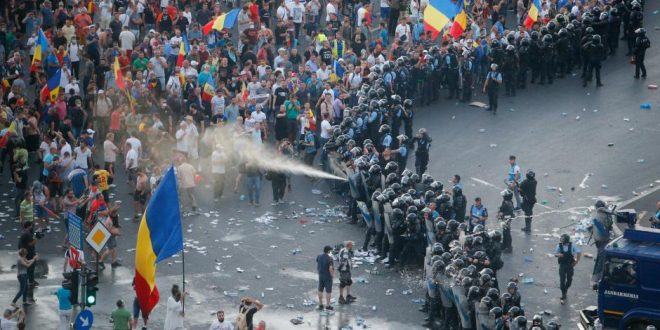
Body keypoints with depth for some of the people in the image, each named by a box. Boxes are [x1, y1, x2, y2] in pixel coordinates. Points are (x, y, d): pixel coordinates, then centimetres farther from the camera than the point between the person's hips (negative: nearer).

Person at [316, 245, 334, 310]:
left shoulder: (319, 256, -2)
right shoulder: (329, 258, -21)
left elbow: (317, 266, 5)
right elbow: (330, 269, -24)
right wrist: (331, 275, -7)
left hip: (320, 276, 6)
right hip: (328, 276, -6)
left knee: (320, 290, 15)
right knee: (328, 291, 5)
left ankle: (320, 305, 22)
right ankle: (327, 305, 9)